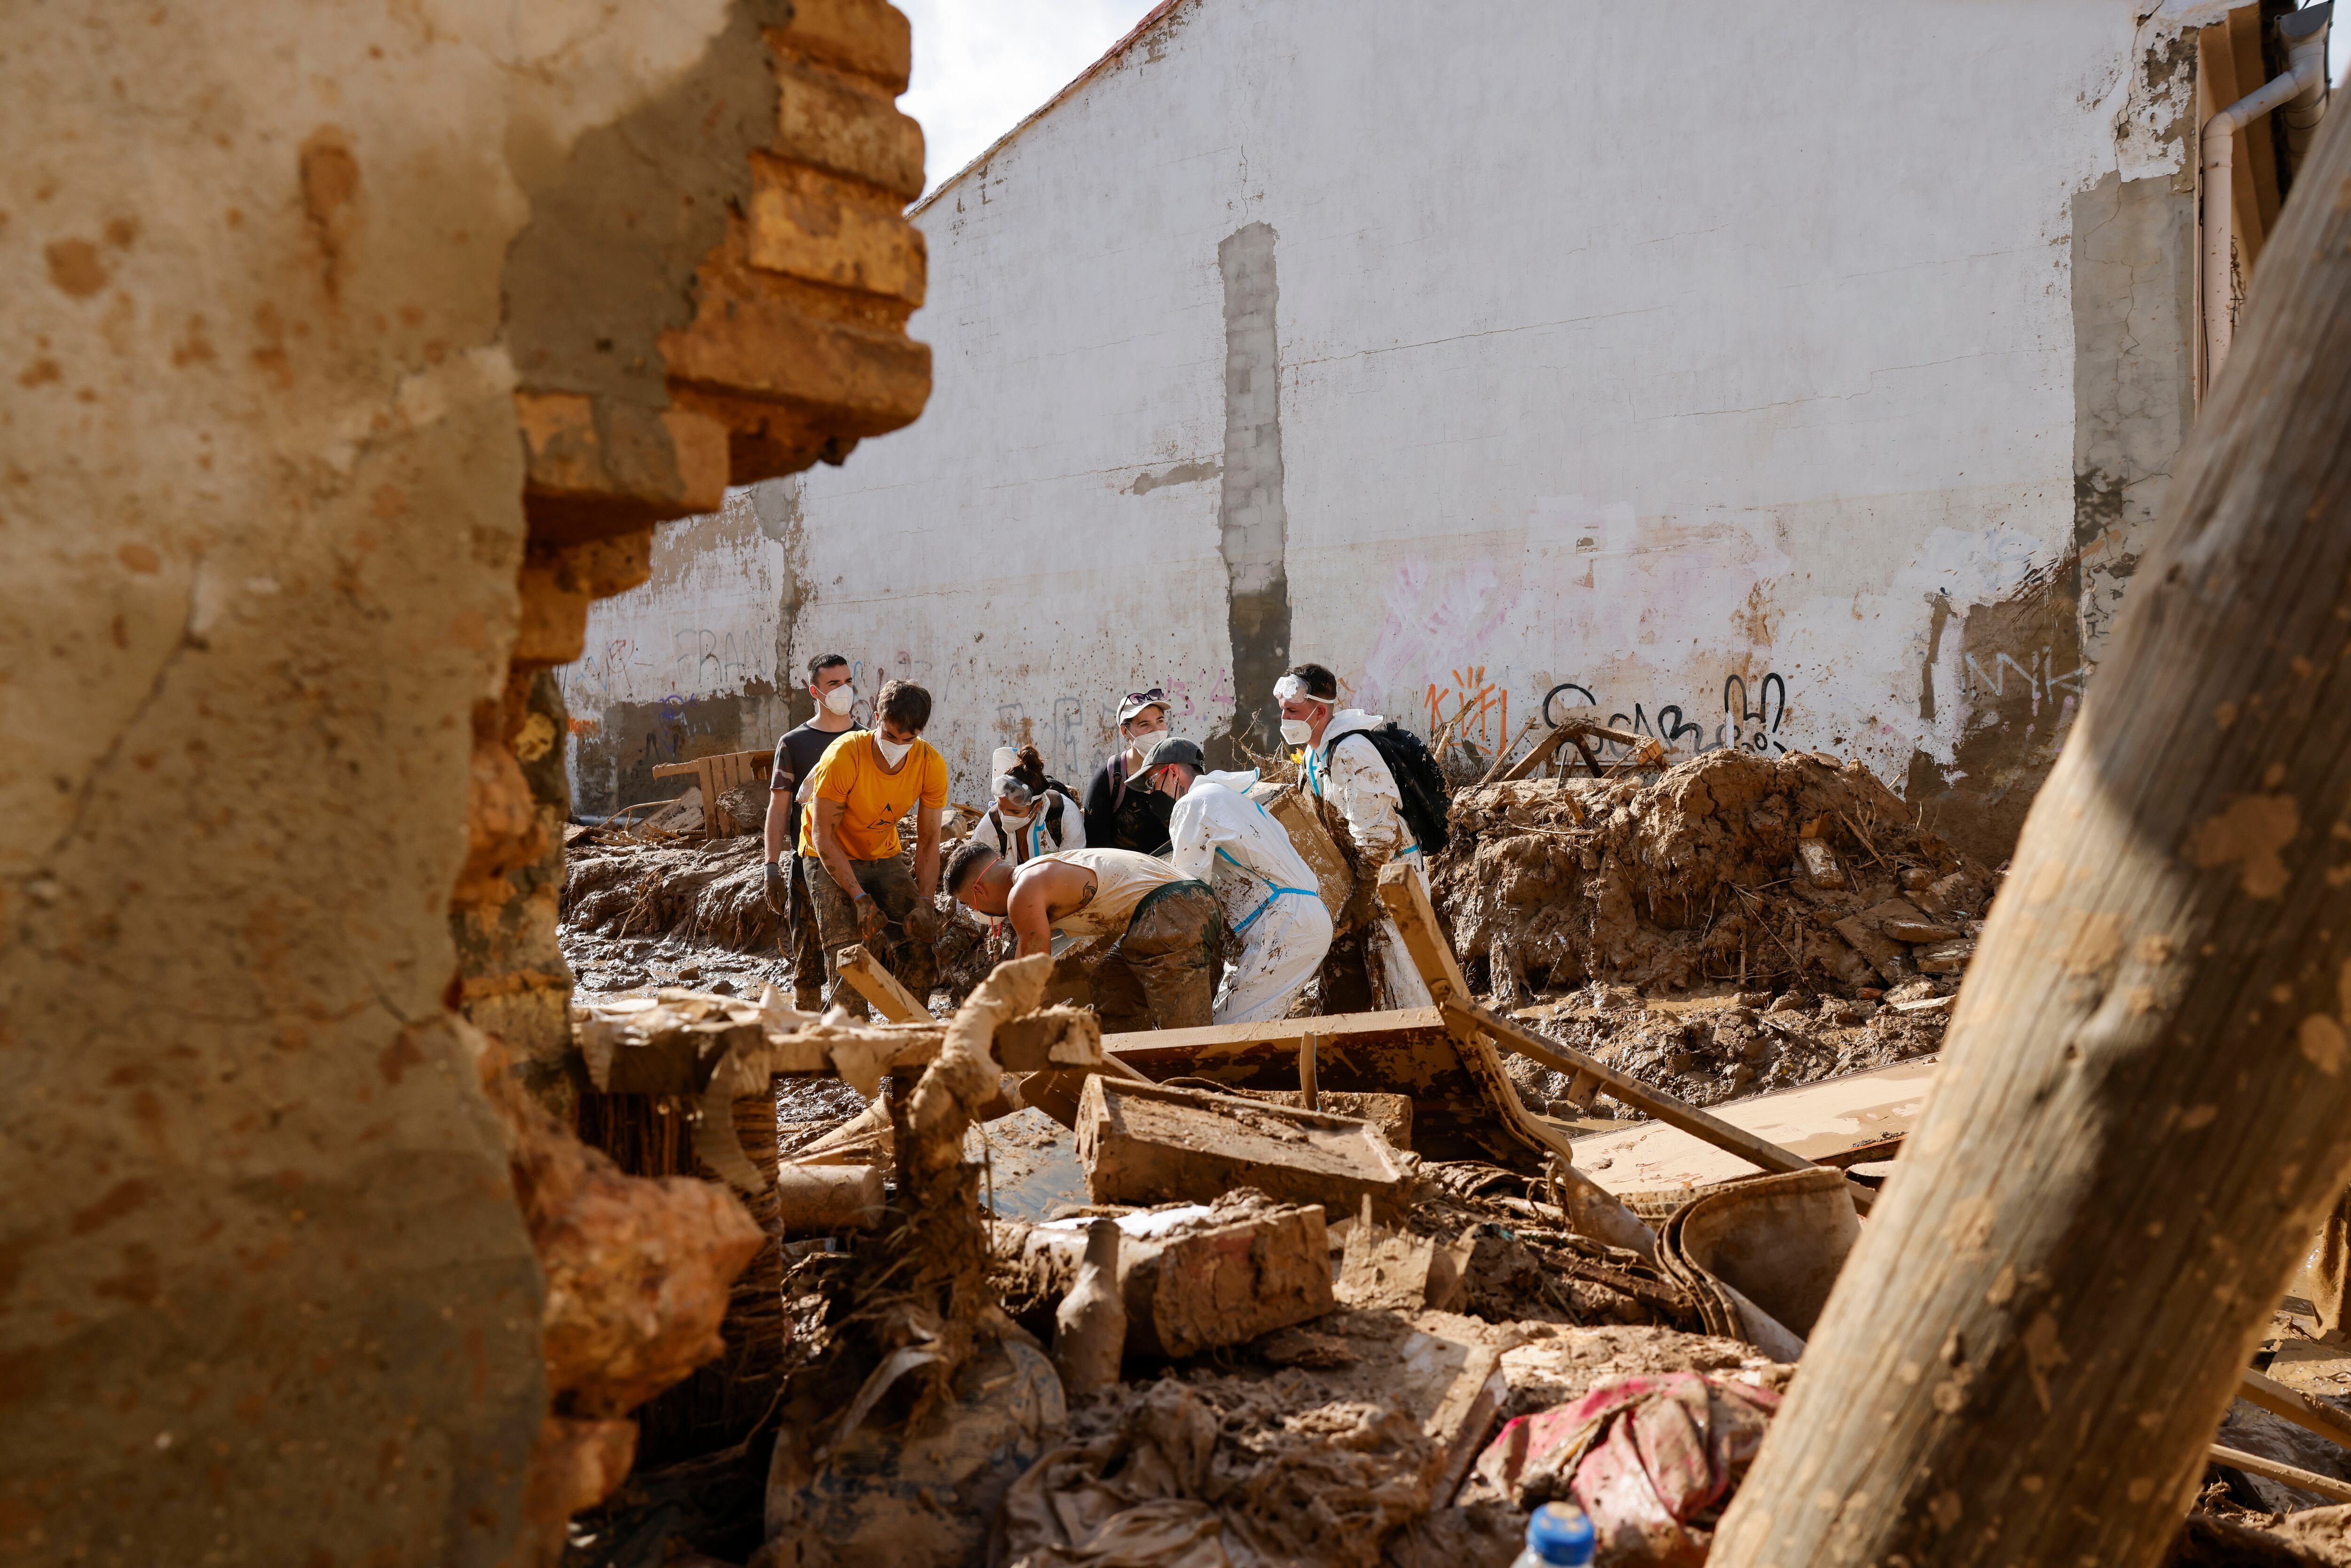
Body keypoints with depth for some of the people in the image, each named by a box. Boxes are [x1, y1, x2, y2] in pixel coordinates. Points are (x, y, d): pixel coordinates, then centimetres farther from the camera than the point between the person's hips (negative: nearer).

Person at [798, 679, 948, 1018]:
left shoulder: (931, 765, -17)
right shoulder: (844, 756, -28)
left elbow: (928, 841, -7)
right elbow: (823, 837, -21)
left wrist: (925, 903, -21)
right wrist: (861, 900, -27)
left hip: (884, 857, 4)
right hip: (830, 858, -4)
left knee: (919, 946, -7)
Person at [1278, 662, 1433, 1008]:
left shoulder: (1352, 754, -25)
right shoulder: (1315, 751, 7)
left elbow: (1376, 836, -27)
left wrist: (1359, 894, -20)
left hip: (1395, 866, -10)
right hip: (1377, 866, 10)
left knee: (1399, 960, -7)